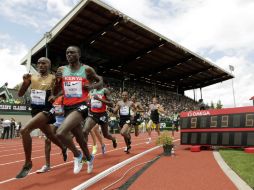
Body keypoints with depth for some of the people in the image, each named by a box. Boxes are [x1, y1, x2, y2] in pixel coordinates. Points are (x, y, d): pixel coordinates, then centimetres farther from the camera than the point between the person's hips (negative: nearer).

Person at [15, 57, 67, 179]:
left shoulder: (53, 79, -8)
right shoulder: (32, 77, 5)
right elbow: (20, 94, 4)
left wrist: (54, 97, -21)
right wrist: (25, 82, -12)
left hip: (46, 110, -6)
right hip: (35, 110, 7)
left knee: (24, 130, -24)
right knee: (49, 135, 22)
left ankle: (28, 163, -8)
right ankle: (63, 148, 50)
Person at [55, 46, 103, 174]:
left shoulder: (87, 69, -3)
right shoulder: (61, 70, 6)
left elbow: (100, 81, 11)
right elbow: (55, 93, 10)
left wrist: (92, 86, -9)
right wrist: (57, 80, -8)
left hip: (81, 106, -5)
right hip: (67, 107, 5)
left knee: (60, 133, -23)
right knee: (79, 137, 19)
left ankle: (77, 155, 4)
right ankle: (89, 158, 46)